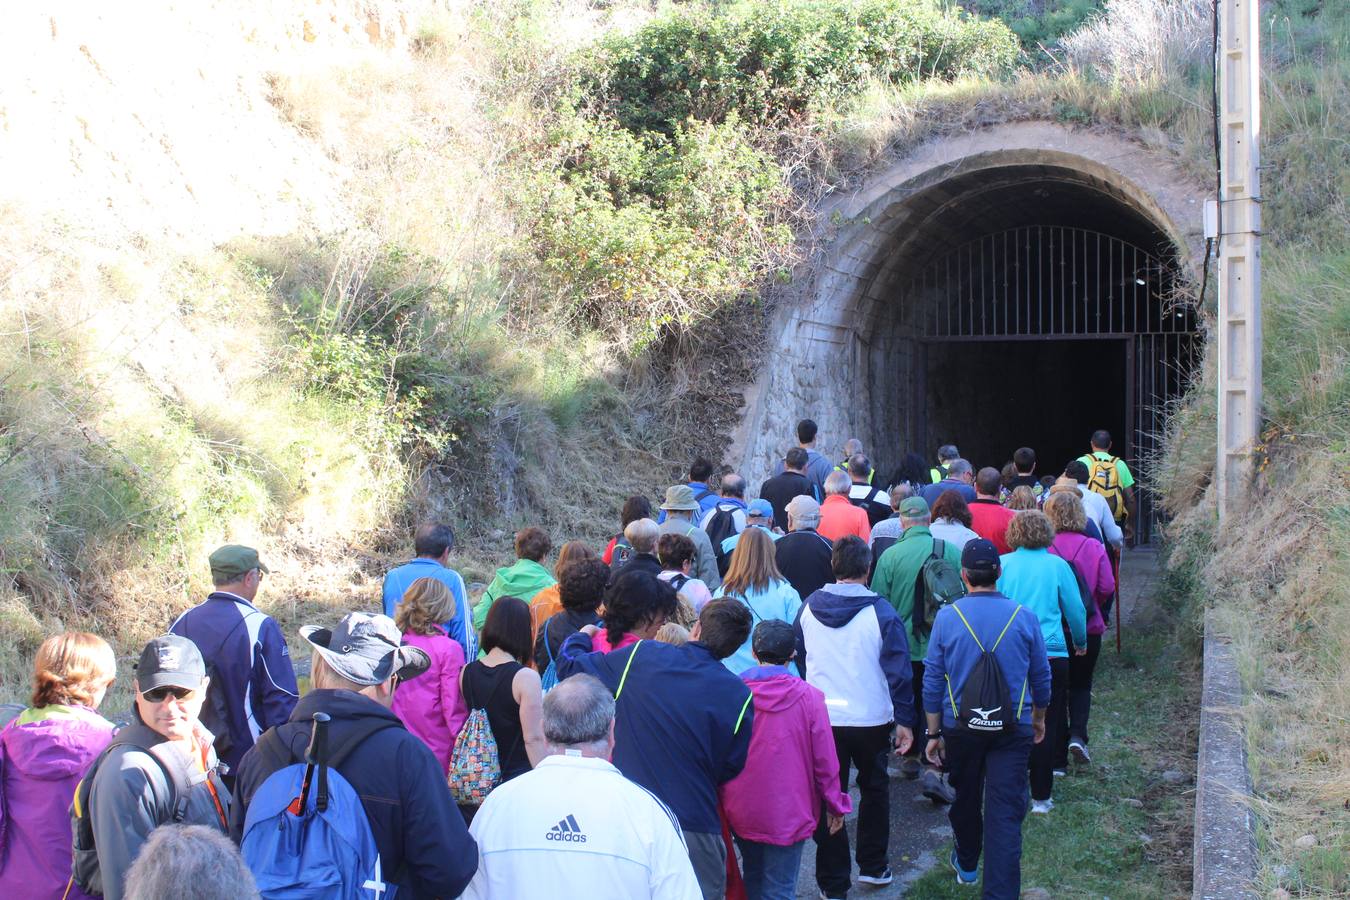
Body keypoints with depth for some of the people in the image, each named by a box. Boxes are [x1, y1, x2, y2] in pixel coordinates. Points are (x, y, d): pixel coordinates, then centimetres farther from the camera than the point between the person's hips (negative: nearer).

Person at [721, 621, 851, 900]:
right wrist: (835, 804, 7)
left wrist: (723, 800, 18)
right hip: (788, 813, -3)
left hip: (741, 811, 3)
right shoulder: (808, 696, -13)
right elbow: (824, 759, -8)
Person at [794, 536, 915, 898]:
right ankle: (873, 867, 28)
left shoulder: (808, 608, -1)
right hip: (872, 719, -1)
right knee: (874, 789, 21)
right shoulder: (881, 612, -12)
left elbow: (798, 660, 9)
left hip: (821, 719, 2)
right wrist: (904, 720, -5)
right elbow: (898, 669, -10)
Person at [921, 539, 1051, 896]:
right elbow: (1041, 676, 6)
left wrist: (934, 733, 7)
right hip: (1013, 728, -1)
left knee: (966, 799, 22)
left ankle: (966, 864, 43)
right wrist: (1039, 718, 23)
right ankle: (1001, 891, -3)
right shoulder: (1024, 617, -5)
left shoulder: (947, 618, -7)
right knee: (1006, 813, 0)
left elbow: (932, 681, -3)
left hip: (961, 727, 1)